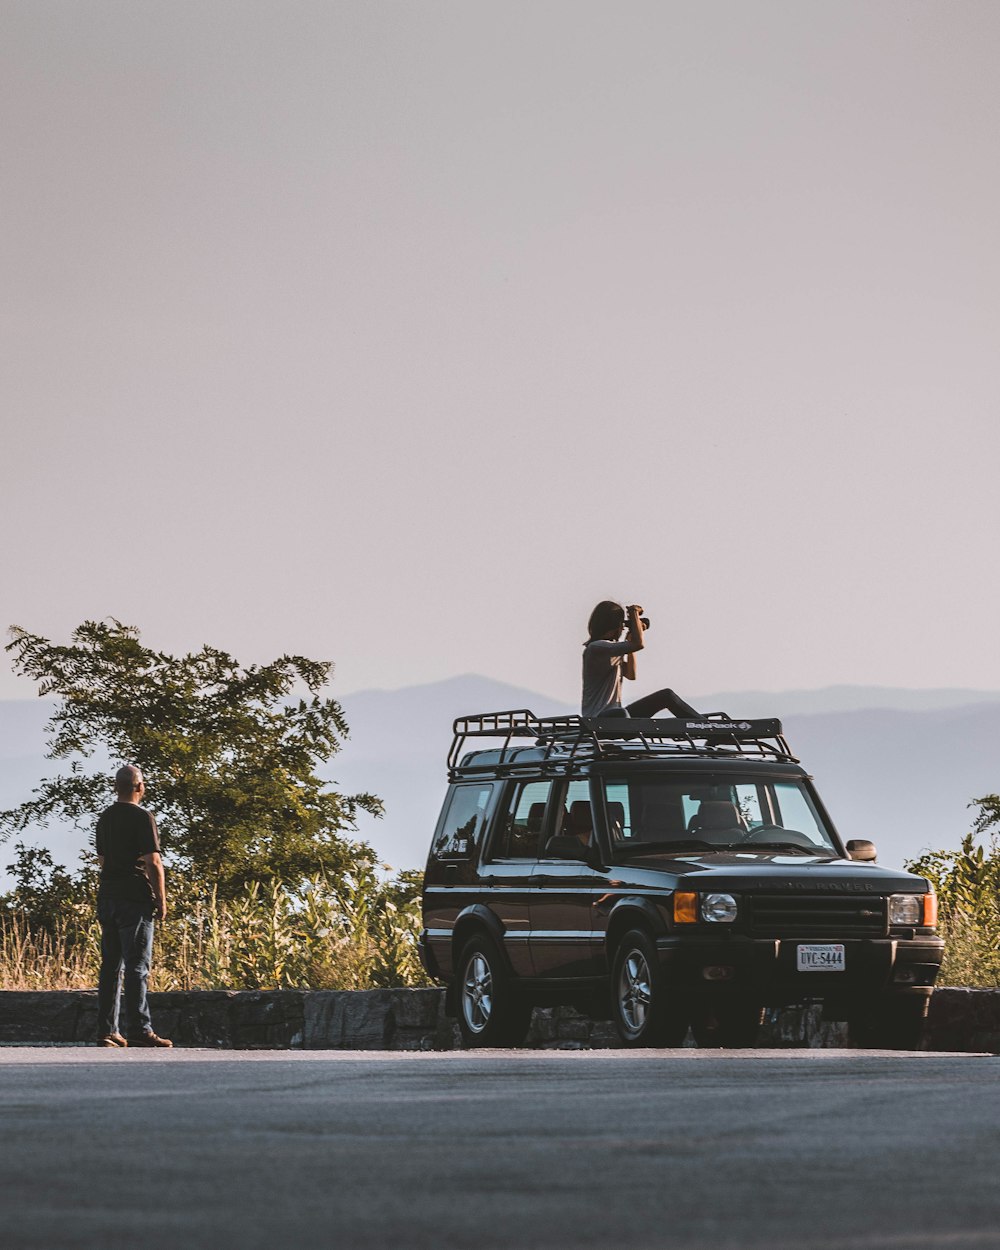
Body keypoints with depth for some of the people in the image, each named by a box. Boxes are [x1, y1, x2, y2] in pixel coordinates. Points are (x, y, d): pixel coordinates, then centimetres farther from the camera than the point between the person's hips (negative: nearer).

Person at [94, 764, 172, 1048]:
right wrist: (161, 899, -6)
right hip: (136, 897, -7)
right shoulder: (142, 817, -9)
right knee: (137, 966, -8)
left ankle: (106, 1030, 8)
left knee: (111, 966, 9)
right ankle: (138, 1030, -11)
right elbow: (153, 862, -13)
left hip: (108, 897, 7)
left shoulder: (104, 818, 14)